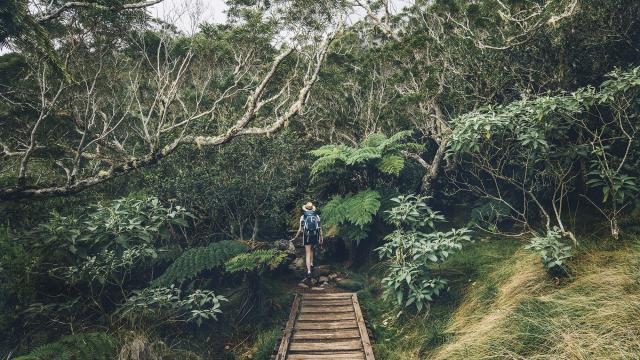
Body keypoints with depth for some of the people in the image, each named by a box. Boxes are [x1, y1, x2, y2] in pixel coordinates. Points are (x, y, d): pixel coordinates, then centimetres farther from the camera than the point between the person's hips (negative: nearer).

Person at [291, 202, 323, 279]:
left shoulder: (303, 217, -2)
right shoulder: (316, 216, 3)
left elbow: (300, 229, -4)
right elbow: (320, 228, 1)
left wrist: (295, 237, 7)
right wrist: (321, 237, 9)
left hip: (307, 236, -3)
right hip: (315, 236, 3)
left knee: (308, 254, -1)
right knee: (311, 249, 30)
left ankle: (309, 271, -11)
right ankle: (311, 264, 37)